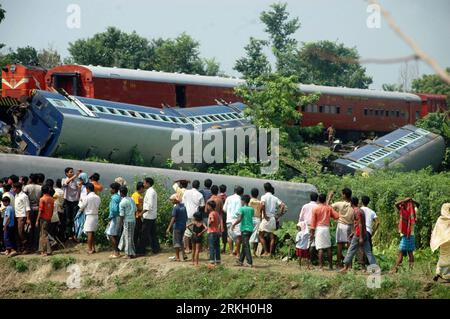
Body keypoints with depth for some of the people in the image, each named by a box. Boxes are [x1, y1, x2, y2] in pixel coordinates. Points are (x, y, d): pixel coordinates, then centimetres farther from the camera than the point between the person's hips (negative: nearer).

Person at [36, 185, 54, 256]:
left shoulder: (42, 199, -13)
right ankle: (42, 250, 16)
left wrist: (37, 220, -8)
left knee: (44, 235, -2)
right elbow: (52, 210, 8)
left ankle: (48, 251, -5)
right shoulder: (51, 199, 4)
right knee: (42, 235, 15)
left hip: (43, 218, -6)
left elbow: (40, 211, -13)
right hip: (49, 218, 6)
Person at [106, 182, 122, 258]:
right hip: (118, 217, 10)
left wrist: (110, 218, -15)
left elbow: (114, 209, -24)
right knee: (116, 235, 13)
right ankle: (117, 252, 17)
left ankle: (115, 252, -7)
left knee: (111, 235, -7)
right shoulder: (118, 197, 12)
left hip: (115, 218, -10)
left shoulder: (114, 198, -17)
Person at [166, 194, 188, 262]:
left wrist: (168, 228, -21)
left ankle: (177, 257, 5)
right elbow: (186, 217, 11)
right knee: (180, 241, 20)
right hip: (183, 226, 7)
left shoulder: (175, 208, -16)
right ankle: (183, 255, 13)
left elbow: (173, 219, -21)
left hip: (177, 227, -7)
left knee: (176, 242, 2)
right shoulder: (183, 206, 5)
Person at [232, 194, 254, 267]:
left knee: (246, 246, -8)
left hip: (244, 229, -7)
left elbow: (239, 219, -18)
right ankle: (241, 260, 24)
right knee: (244, 245, 17)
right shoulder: (252, 209, 10)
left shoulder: (242, 209, -10)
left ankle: (250, 262, -14)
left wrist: (233, 225, -3)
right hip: (250, 229, 7)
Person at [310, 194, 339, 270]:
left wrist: (312, 232, -1)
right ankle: (330, 266, 13)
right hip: (326, 228, 2)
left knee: (320, 248, -6)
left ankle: (321, 266, -10)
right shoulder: (329, 208, 4)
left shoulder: (315, 209, -2)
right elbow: (337, 216, 2)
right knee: (328, 248, 10)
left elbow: (313, 221, -3)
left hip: (319, 228, -2)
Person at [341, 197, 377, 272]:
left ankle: (345, 267, 5)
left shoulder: (356, 211, -13)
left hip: (359, 235, -8)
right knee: (368, 252, 4)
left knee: (351, 251, 1)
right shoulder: (361, 210, 16)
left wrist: (361, 237, -21)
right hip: (365, 234, 8)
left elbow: (360, 224, -19)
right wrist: (353, 232, 32)